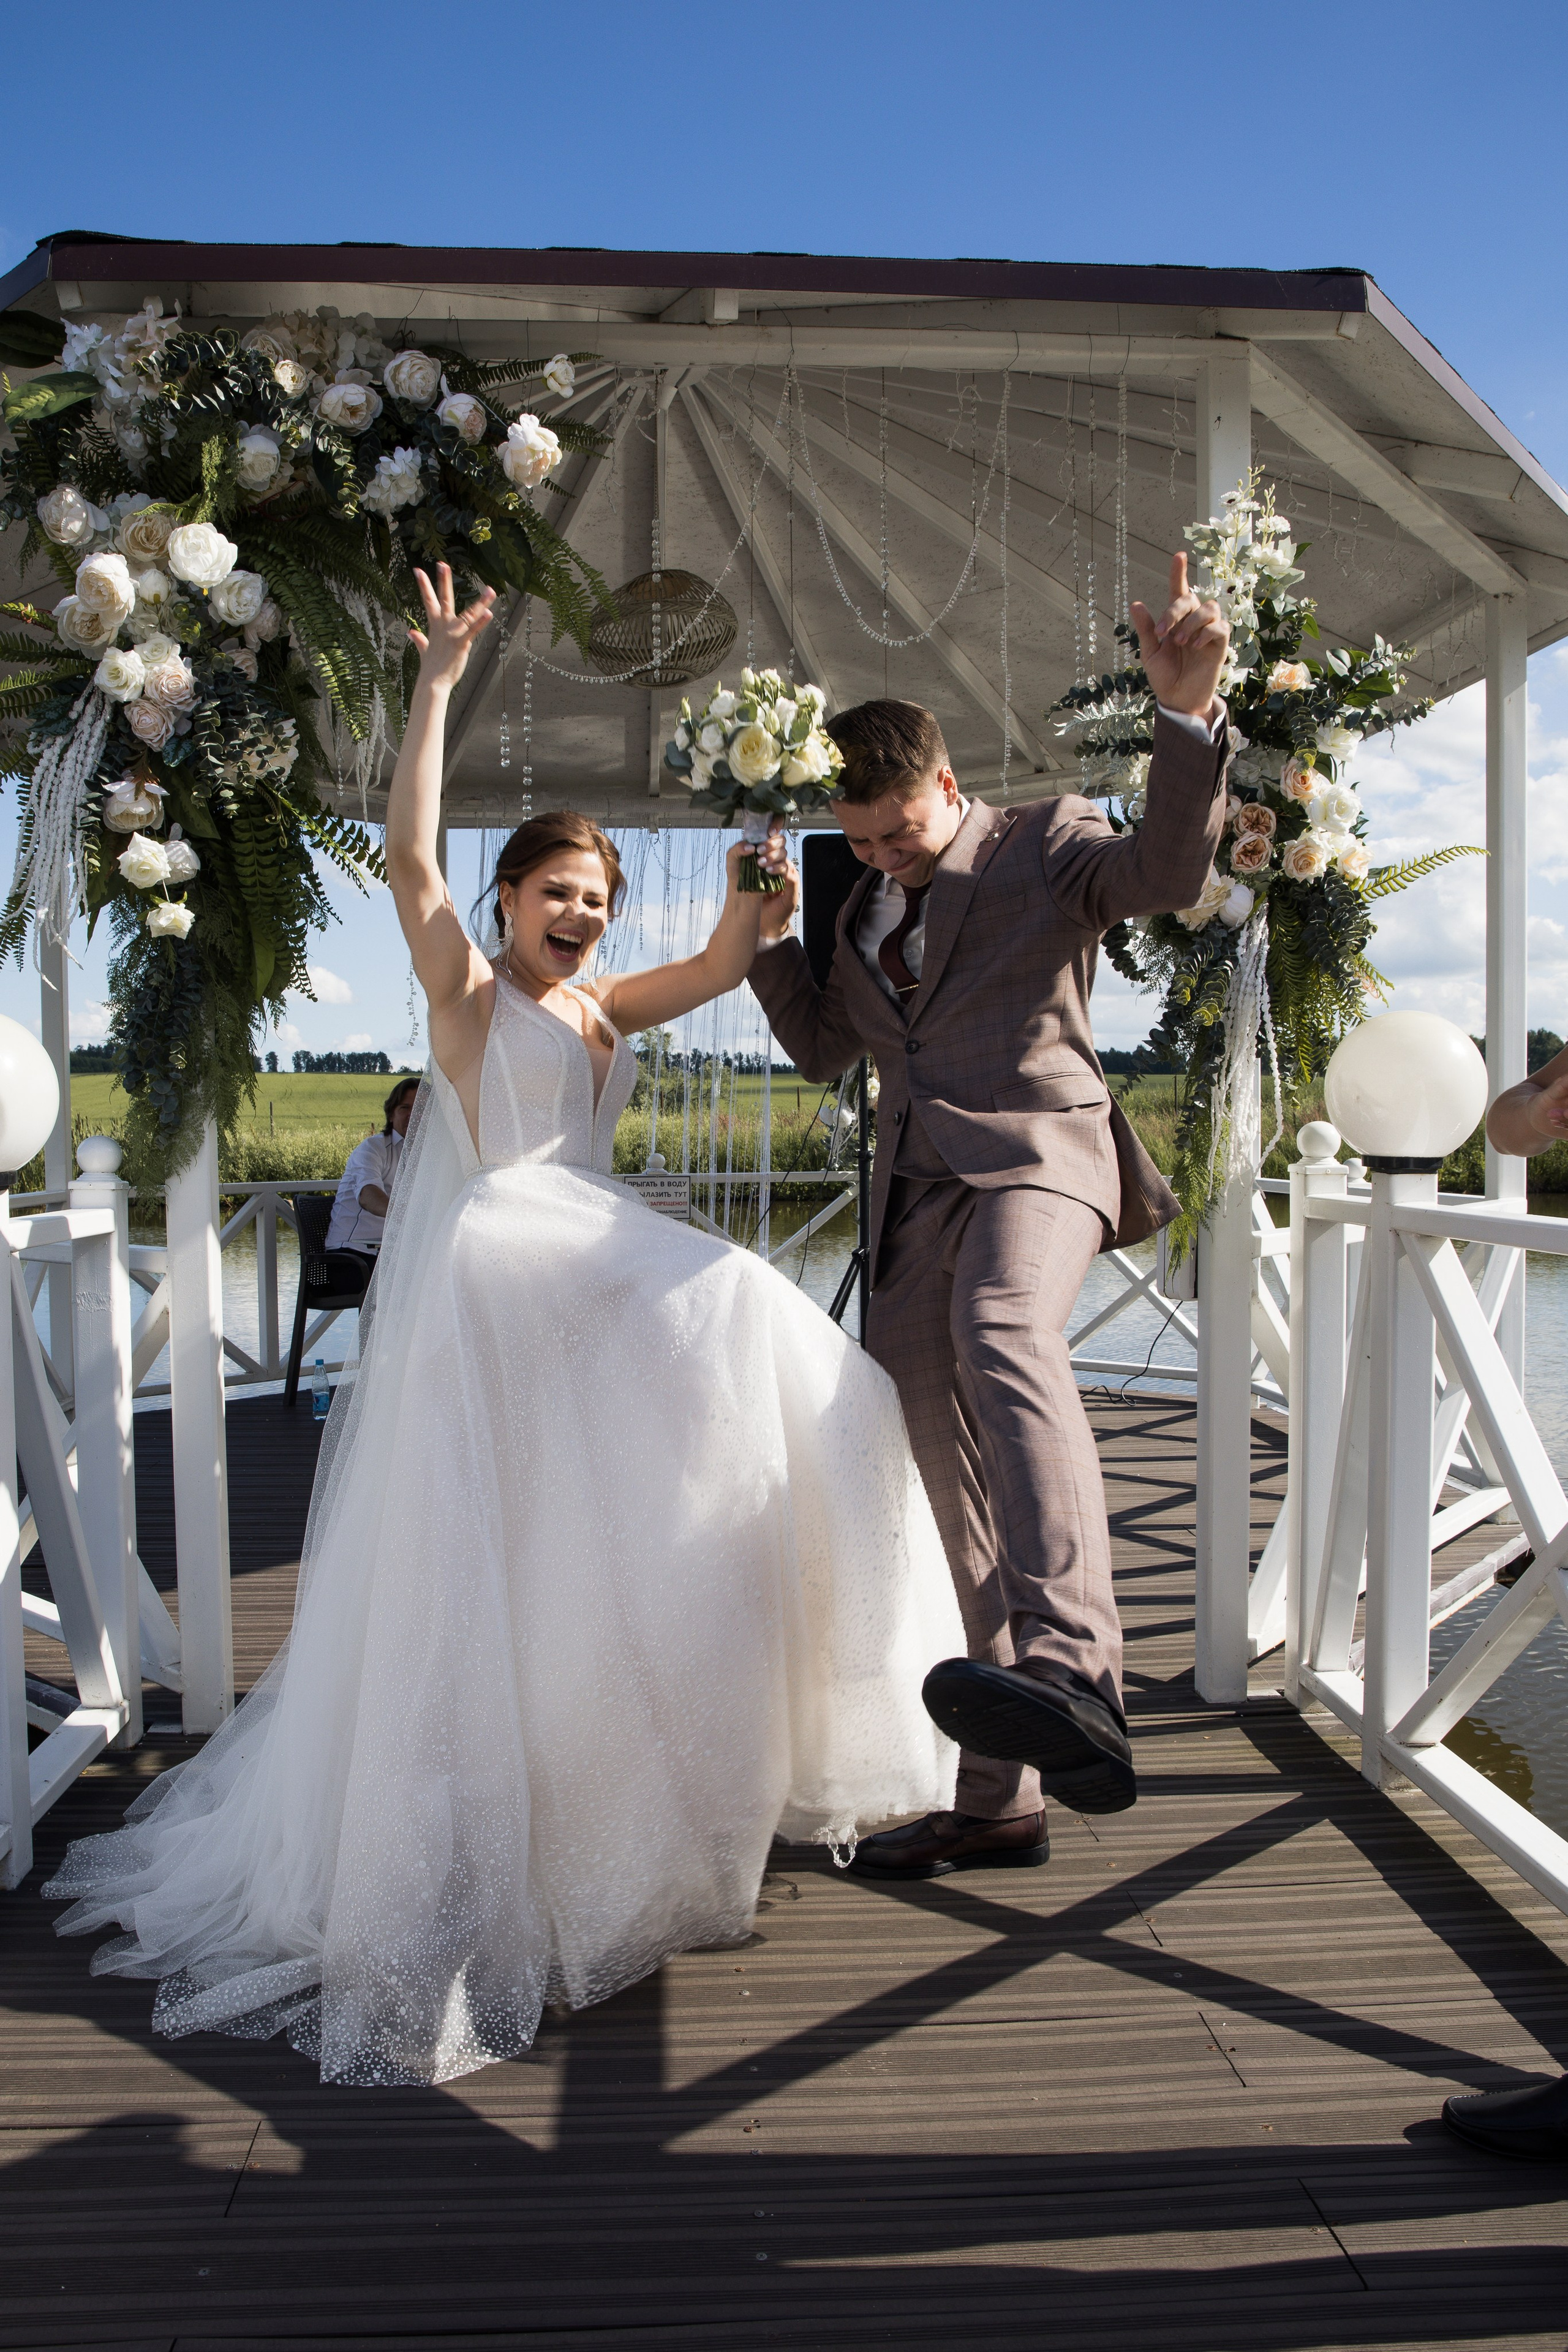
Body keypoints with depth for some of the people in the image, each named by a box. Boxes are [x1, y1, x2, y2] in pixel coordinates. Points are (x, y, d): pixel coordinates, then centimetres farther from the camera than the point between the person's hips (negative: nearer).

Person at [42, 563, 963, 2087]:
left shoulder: (600, 1011, 18)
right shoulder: (470, 991, -1)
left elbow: (725, 963, 16)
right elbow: (406, 858, -14)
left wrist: (757, 859, 2)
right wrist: (436, 685, -15)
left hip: (590, 1279, 7)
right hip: (495, 1270, -7)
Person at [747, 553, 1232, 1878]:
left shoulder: (1046, 846, 4)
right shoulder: (870, 910, 23)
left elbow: (1170, 872, -15)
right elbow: (825, 1051, 26)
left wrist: (1188, 713, -30)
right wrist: (773, 936, 11)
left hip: (1031, 1154, -6)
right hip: (915, 1198, 7)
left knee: (1003, 1334, -40)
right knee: (961, 1496, 6)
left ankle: (1075, 1678, -57)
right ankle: (1003, 1798, 16)